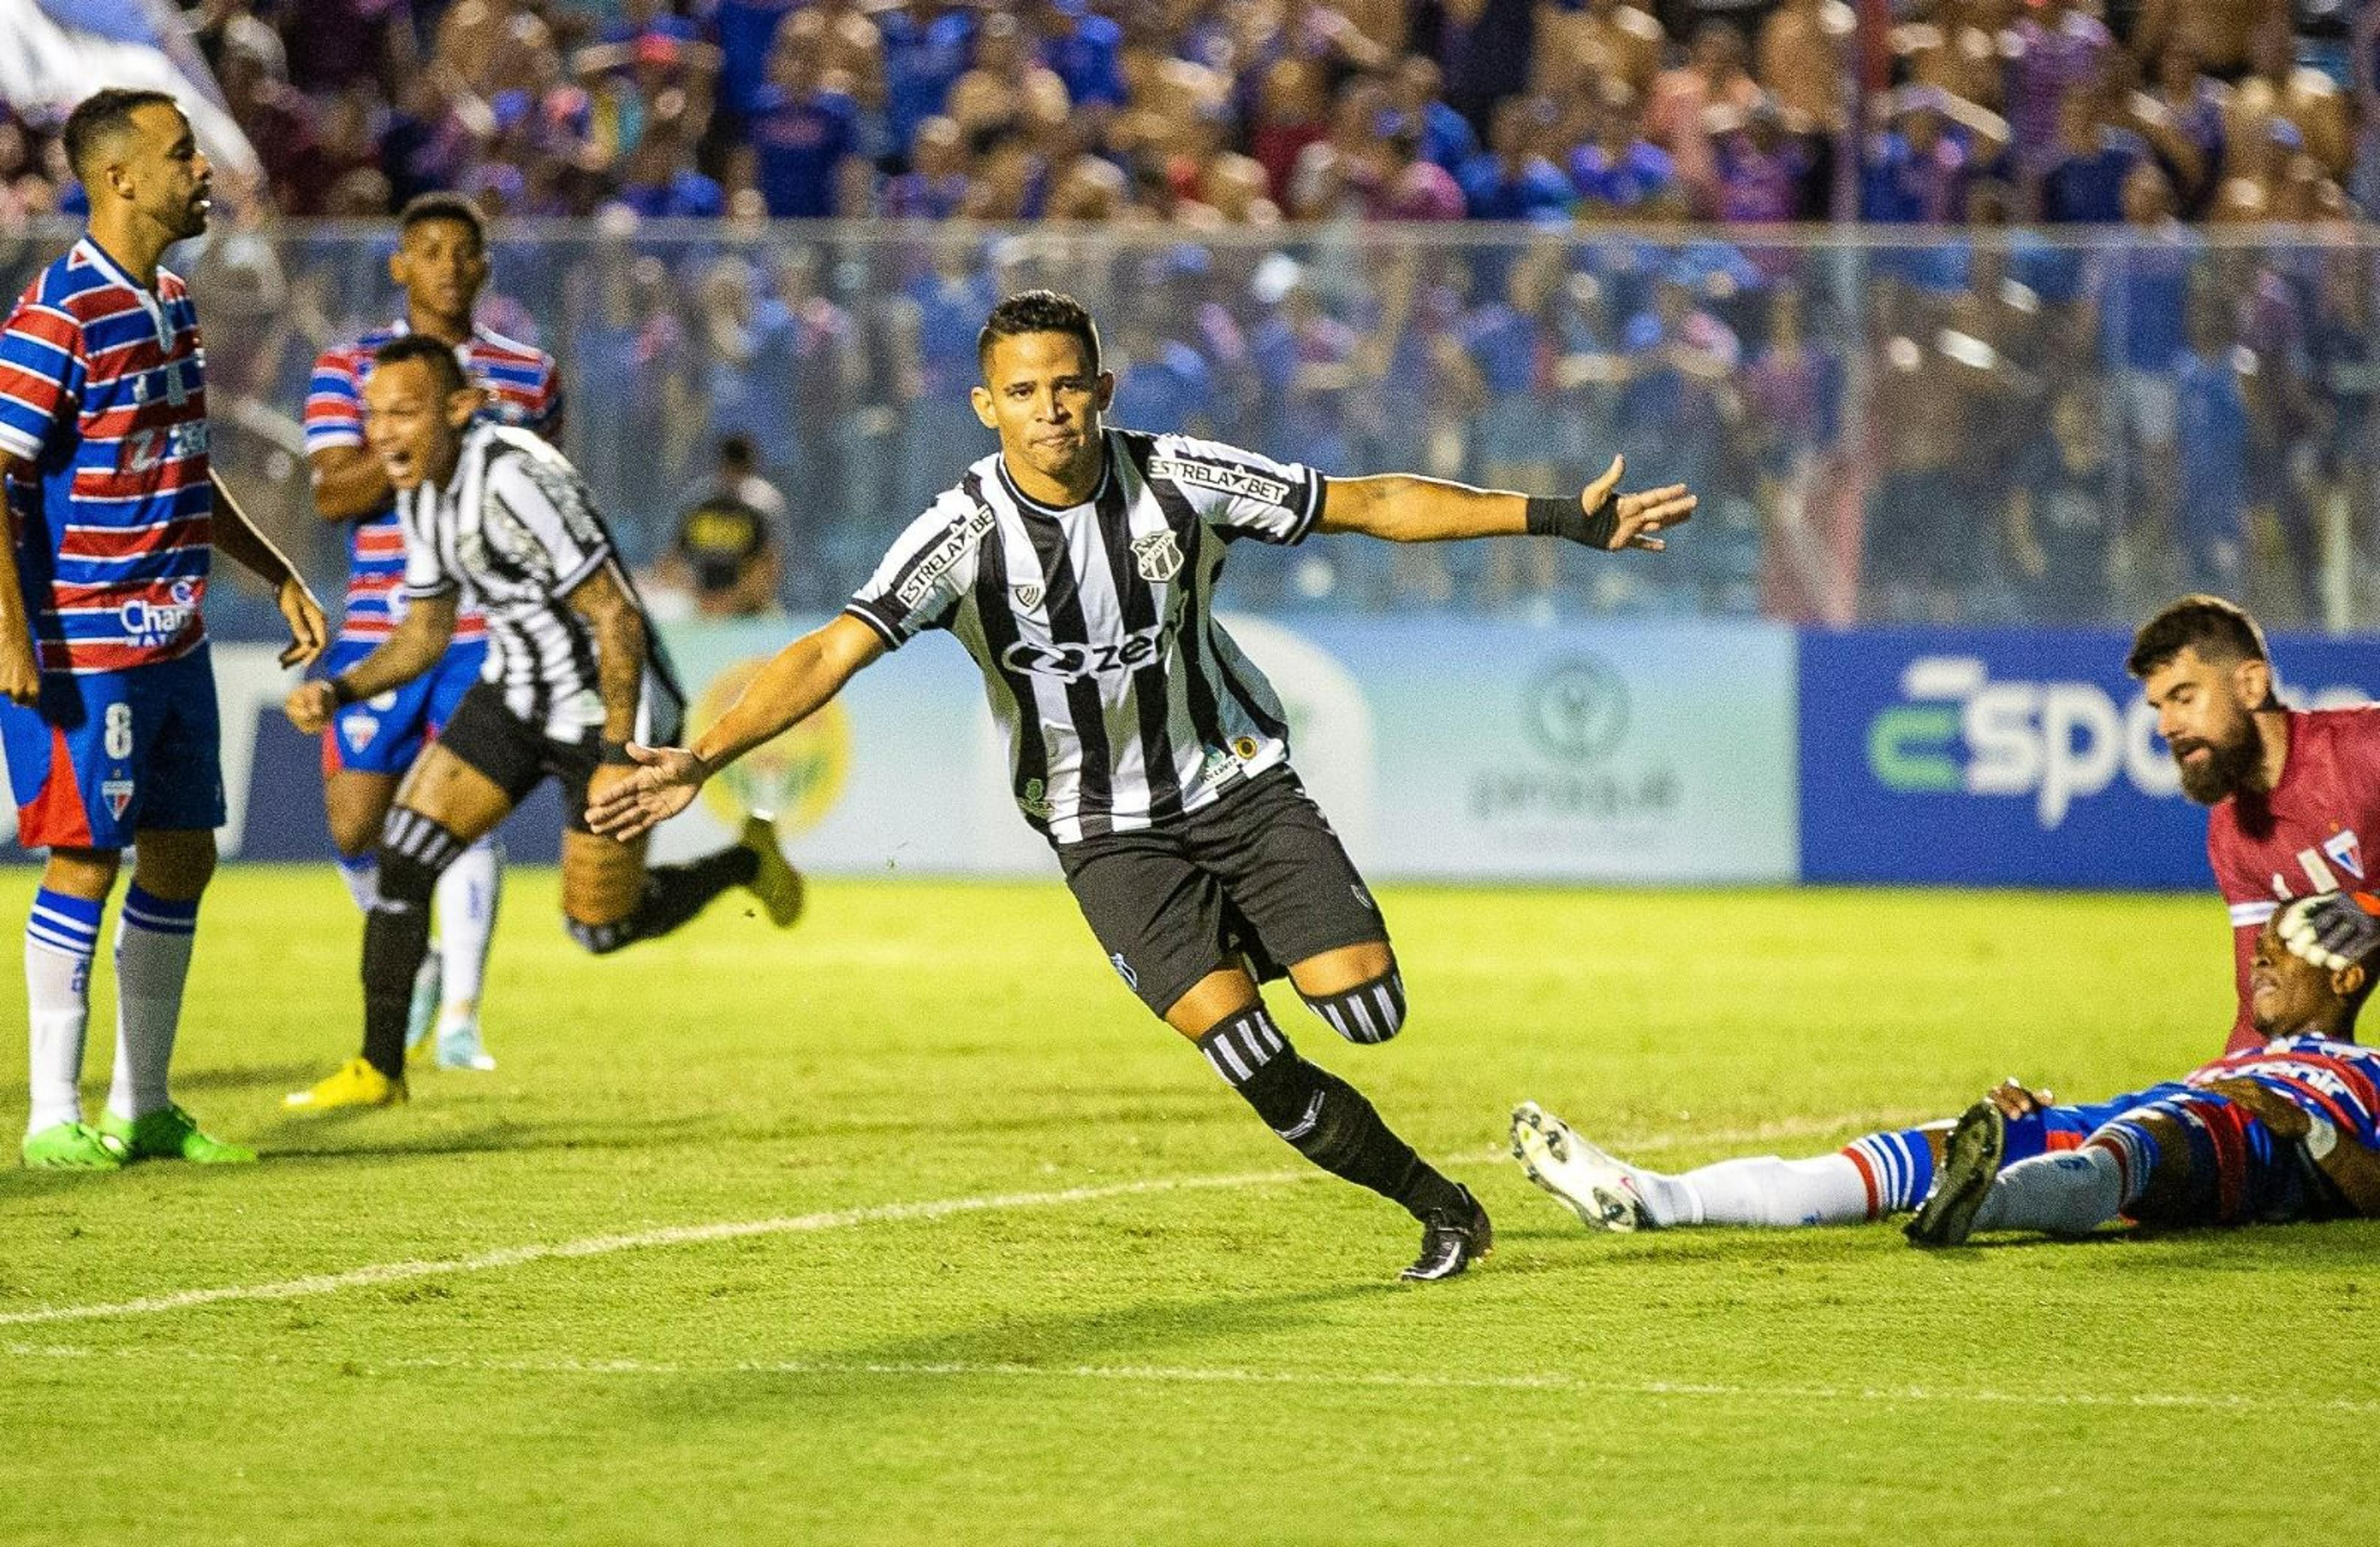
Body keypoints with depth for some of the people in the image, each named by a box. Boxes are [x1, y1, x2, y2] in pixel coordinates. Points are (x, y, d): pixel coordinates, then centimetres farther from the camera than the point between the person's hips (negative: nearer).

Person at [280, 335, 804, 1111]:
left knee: (600, 928, 3)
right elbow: (426, 632, 12)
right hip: (515, 691, 8)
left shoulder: (512, 480, -29)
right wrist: (338, 691, -4)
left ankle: (746, 860, 30)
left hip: (608, 705, -8)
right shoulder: (422, 493, 0)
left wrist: (618, 756, -25)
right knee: (404, 852, -5)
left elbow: (615, 616, -26)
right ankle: (378, 1069, 4)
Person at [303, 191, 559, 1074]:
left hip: (487, 633, 0)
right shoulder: (348, 370, 3)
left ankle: (461, 1016, -7)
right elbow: (334, 495, -9)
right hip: (379, 629, 0)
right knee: (355, 825, -1)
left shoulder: (529, 373, 9)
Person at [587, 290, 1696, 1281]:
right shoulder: (964, 535, -19)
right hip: (1110, 833, -2)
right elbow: (834, 651, -26)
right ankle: (1432, 1201, 6)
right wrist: (700, 761, -40)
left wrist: (1558, 519, -4)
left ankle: (1252, 944, 22)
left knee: (1366, 1010, -12)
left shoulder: (1178, 479, -13)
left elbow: (1372, 503, -3)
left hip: (1240, 781, 2)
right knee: (1256, 1067, -16)